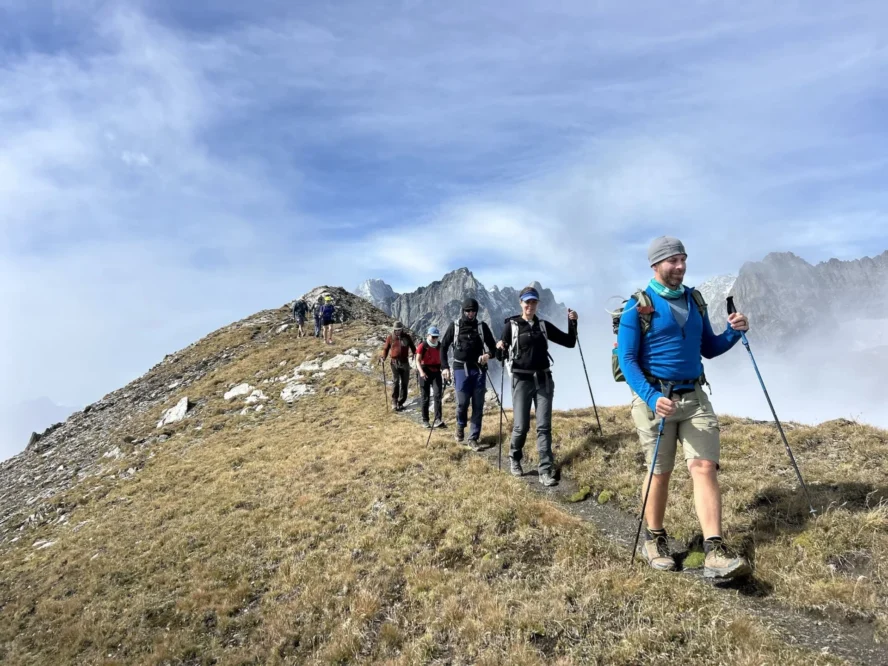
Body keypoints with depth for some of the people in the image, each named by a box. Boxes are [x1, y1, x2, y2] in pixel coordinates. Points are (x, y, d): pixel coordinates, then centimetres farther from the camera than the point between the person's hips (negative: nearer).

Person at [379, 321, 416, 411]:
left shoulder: (407, 337, 4)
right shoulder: (390, 338, 0)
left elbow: (412, 347, 12)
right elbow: (386, 349, 6)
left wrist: (413, 354, -7)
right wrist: (383, 357, -11)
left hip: (405, 362, 2)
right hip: (395, 362, -2)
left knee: (404, 383, 5)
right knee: (395, 382, -14)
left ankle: (401, 402, 16)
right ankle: (394, 403, -11)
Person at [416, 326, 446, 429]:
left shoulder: (439, 346, 8)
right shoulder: (422, 346, -6)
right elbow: (418, 360, -11)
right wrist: (421, 371, -25)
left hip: (436, 372, 4)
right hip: (425, 373, -3)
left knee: (438, 395, -10)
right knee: (426, 398, 4)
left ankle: (438, 420, -14)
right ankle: (425, 421, 13)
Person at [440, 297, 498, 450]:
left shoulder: (482, 326, 4)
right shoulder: (454, 326, 2)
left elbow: (493, 346, 7)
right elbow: (444, 346, 7)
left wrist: (488, 355, -15)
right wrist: (445, 367, -1)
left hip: (479, 369, 2)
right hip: (461, 369, -1)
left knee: (478, 406, 1)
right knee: (462, 402, -7)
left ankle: (473, 438, 11)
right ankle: (461, 425, 25)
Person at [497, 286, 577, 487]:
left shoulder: (544, 325, 8)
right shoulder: (512, 325, -1)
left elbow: (570, 342, 10)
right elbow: (502, 354, -2)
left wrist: (572, 323, -3)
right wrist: (500, 349, -24)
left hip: (543, 380, 3)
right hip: (522, 380, -2)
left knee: (544, 426, -1)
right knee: (521, 426, -1)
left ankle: (545, 471, 2)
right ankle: (514, 459, 27)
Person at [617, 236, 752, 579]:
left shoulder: (694, 300, 11)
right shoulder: (638, 306, -7)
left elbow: (708, 348, 17)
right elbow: (627, 360, -11)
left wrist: (733, 333, -3)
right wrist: (651, 397, -24)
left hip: (695, 396, 5)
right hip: (655, 398, -4)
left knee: (705, 467, -5)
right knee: (660, 473, 6)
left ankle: (715, 553, -4)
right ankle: (654, 540, 26)